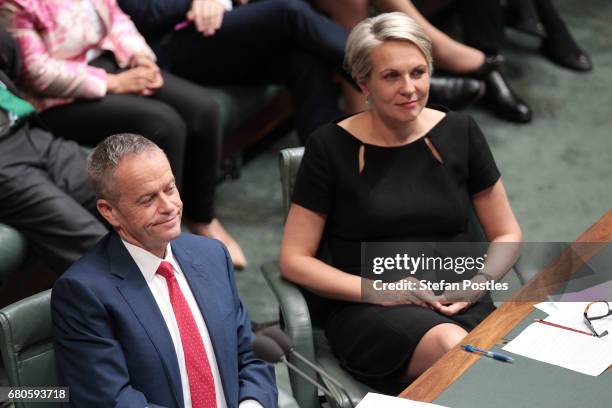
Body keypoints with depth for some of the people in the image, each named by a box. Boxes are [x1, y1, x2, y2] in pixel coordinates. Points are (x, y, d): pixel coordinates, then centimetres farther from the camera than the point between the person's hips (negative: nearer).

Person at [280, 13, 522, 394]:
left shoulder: (459, 132, 7)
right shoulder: (332, 146, -1)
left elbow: (507, 236, 15)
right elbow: (294, 260, 0)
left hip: (459, 304, 3)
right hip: (364, 309, -2)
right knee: (450, 344, -35)